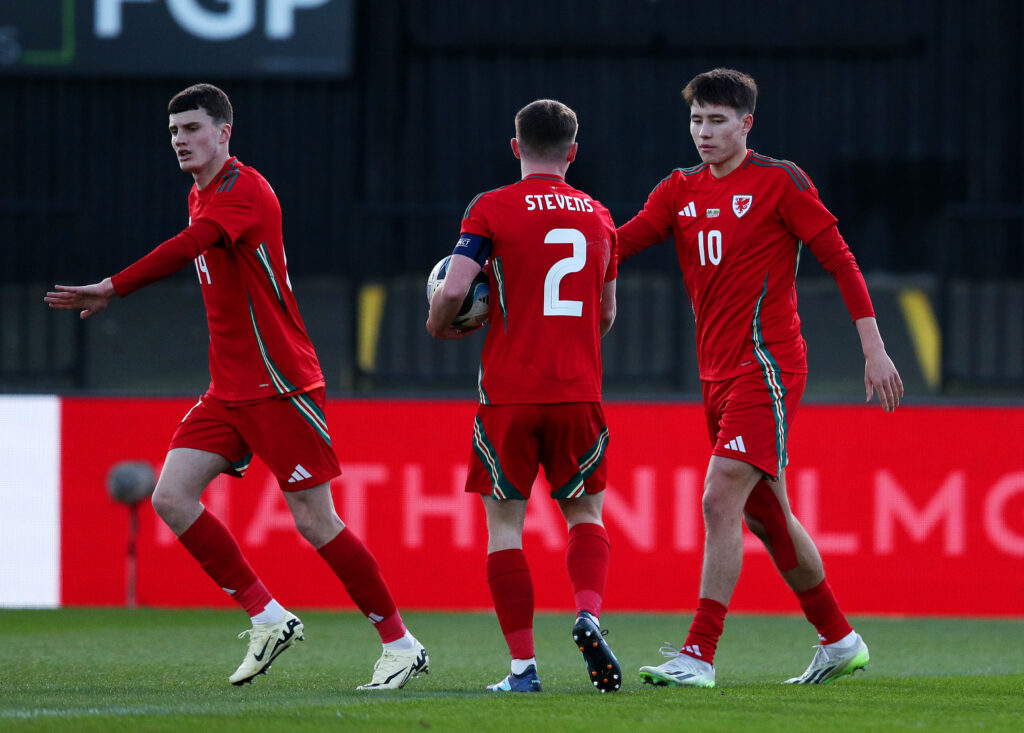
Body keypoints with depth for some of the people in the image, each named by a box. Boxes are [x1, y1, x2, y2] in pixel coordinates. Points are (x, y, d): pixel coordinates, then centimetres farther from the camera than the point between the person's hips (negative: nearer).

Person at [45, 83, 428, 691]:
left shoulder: (242, 189, -14)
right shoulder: (201, 197, 16)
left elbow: (187, 250, -29)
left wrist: (112, 289, -31)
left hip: (280, 384, -9)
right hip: (229, 390, 9)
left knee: (315, 521, -7)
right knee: (171, 498, -4)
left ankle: (401, 646, 4)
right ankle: (268, 619, 4)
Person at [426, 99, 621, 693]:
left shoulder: (492, 210, -3)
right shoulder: (598, 217, 10)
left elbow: (454, 290, -12)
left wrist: (439, 327, 8)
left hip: (508, 393, -3)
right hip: (579, 393, 3)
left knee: (505, 525, 5)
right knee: (586, 514, 15)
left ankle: (524, 664, -1)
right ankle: (589, 616, -11)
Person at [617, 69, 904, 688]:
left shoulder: (779, 182, -5)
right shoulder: (681, 190, 12)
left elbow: (840, 260, -4)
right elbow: (615, 244, 2)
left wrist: (875, 350, -8)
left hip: (766, 366, -7)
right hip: (718, 374, 8)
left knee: (720, 500, -18)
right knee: (765, 515, 14)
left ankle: (699, 655, -20)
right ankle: (840, 640, 28)